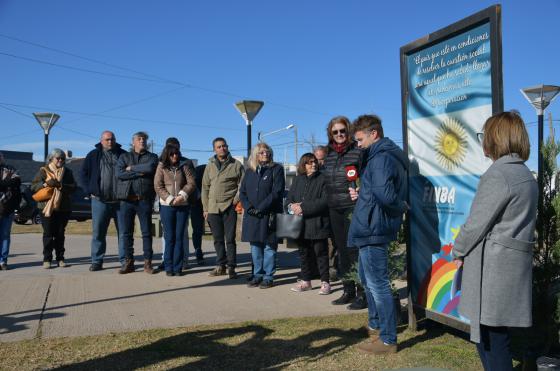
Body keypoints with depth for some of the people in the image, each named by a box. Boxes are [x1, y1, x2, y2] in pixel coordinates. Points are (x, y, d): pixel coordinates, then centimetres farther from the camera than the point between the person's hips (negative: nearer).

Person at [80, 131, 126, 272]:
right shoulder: (93, 155, 7)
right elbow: (83, 173, 10)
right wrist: (89, 191, -1)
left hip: (120, 201, 0)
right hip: (100, 201, 0)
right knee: (98, 232, 3)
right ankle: (97, 261, 11)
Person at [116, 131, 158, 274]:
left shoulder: (152, 157, 12)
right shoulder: (124, 157, 15)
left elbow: (150, 168, -12)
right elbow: (119, 173, -4)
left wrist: (131, 168, -4)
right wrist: (139, 172, -8)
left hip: (145, 199, -1)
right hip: (127, 199, 1)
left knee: (147, 232, 2)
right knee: (124, 233, -1)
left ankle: (147, 262, 8)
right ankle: (127, 262, 6)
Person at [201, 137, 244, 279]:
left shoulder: (236, 165, 1)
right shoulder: (210, 165, 11)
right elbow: (205, 187, 12)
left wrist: (236, 201, -10)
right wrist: (205, 208, 8)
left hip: (229, 207, -4)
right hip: (213, 208, 4)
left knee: (230, 239, -2)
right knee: (218, 239, 11)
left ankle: (231, 267, 6)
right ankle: (221, 265, 21)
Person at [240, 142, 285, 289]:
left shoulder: (276, 169, 0)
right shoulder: (249, 172, 14)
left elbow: (277, 193, -10)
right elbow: (242, 193, 11)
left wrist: (260, 208, -14)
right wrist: (249, 208, -7)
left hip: (269, 215, -4)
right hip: (252, 216, 5)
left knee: (269, 246, 0)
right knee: (255, 246, 9)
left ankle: (268, 277, 8)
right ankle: (257, 275, 19)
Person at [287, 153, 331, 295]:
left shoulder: (322, 179, -5)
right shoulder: (298, 180, 14)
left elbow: (325, 201, -16)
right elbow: (289, 198, 14)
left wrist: (303, 207, -18)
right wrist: (293, 206, -10)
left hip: (317, 223, -5)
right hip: (300, 224, 6)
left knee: (320, 253, 2)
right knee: (304, 253, 14)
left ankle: (325, 282, 11)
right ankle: (305, 281, 25)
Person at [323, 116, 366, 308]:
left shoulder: (357, 152, -5)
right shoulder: (329, 155, 14)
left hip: (352, 208, -6)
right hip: (334, 210, 7)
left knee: (354, 251, -6)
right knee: (341, 251, 11)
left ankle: (362, 294, 4)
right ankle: (348, 291, 22)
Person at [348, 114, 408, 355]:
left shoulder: (381, 158, -18)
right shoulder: (382, 156, 16)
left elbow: (385, 195, -30)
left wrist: (402, 206, -10)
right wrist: (361, 194, 7)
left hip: (373, 229, -11)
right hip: (370, 229, 11)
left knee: (377, 284, -3)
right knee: (367, 278, 23)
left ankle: (387, 340, 8)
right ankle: (376, 325, 39)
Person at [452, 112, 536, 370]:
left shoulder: (497, 174, -16)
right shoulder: (525, 174, 13)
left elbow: (476, 223, -14)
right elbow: (515, 221, 14)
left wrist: (458, 251, 2)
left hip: (493, 266, -9)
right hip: (515, 263, 9)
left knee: (490, 335, 0)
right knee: (494, 333, 17)